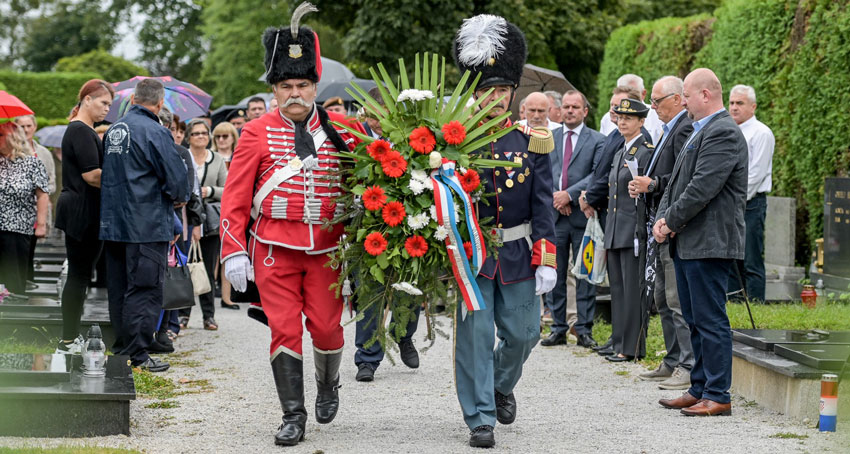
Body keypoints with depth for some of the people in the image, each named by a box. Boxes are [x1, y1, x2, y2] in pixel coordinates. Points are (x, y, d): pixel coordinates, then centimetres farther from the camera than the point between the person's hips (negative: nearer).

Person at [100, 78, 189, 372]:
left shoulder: (114, 130, 10)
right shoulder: (154, 132, -15)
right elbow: (176, 179, -17)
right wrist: (181, 198, 5)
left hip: (112, 223, 8)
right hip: (147, 225, -8)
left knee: (119, 289, 14)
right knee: (144, 290, -4)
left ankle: (121, 348, 21)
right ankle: (137, 354, -4)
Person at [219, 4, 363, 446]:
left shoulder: (342, 130, 4)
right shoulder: (257, 134, 0)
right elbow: (235, 198, 0)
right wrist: (233, 252, -6)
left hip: (327, 249, 1)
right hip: (275, 250, -1)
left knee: (326, 326, 1)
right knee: (284, 329, -2)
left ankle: (328, 384, 32)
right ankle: (293, 416, 7)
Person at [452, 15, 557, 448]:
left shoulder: (533, 140, 2)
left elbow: (543, 204, 0)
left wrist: (546, 260, -6)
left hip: (517, 254, 2)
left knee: (522, 333, 7)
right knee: (474, 335, -2)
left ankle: (502, 385, 37)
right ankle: (481, 419, 4)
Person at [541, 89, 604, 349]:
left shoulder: (597, 141, 3)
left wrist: (569, 194, -15)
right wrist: (555, 196, -9)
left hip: (583, 214, -3)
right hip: (554, 215, 3)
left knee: (585, 274, 1)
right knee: (555, 274, 5)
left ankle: (584, 329, 6)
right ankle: (558, 328, 11)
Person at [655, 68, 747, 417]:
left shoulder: (723, 133, -14)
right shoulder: (699, 132, 19)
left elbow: (702, 188, -21)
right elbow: (677, 181, 19)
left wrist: (671, 222, -13)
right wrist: (662, 219, 3)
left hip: (709, 243, -10)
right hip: (687, 243, 11)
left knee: (710, 321, -7)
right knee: (695, 321, 15)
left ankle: (718, 396, -3)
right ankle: (699, 390, 22)